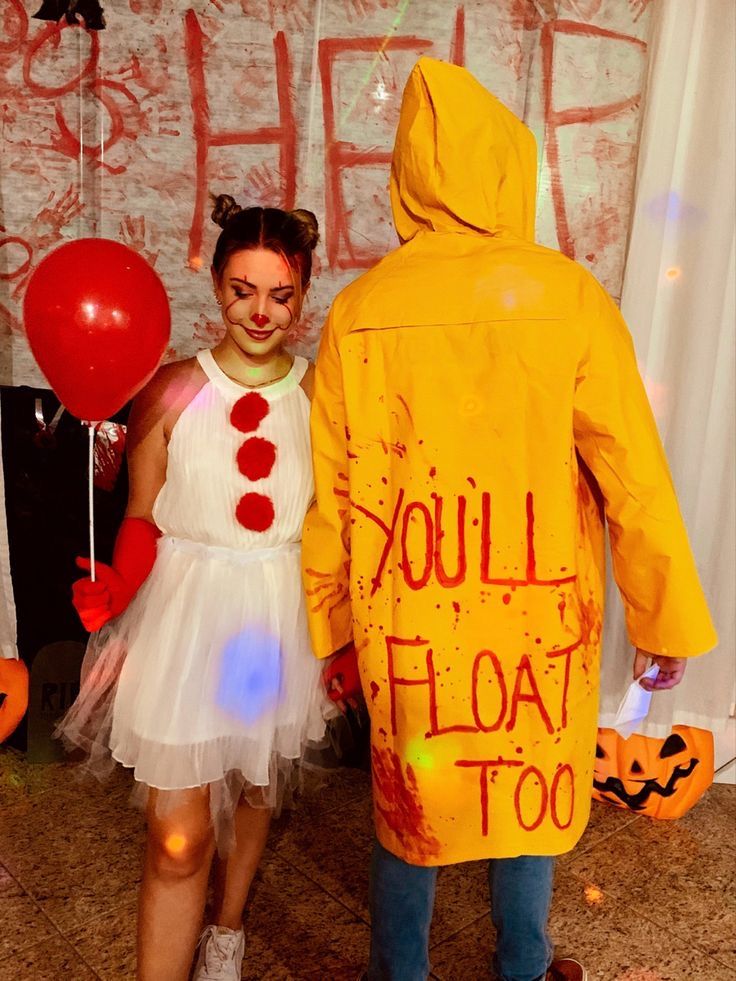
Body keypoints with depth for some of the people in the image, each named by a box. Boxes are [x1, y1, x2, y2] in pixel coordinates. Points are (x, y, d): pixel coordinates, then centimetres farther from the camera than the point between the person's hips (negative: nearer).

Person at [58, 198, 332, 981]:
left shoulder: (322, 394, -5)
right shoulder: (173, 391, -9)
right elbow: (142, 519, -3)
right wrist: (117, 587, -21)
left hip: (285, 615, 3)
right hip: (186, 611, -2)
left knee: (258, 788, 23)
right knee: (179, 836, 1)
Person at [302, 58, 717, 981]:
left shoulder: (358, 309, -6)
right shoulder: (567, 296, -10)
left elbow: (329, 496, -2)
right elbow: (634, 477, -9)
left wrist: (331, 627, 10)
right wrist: (666, 621, 3)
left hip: (406, 618, 1)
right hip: (536, 612, 0)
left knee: (407, 803, 20)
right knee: (529, 793, 22)